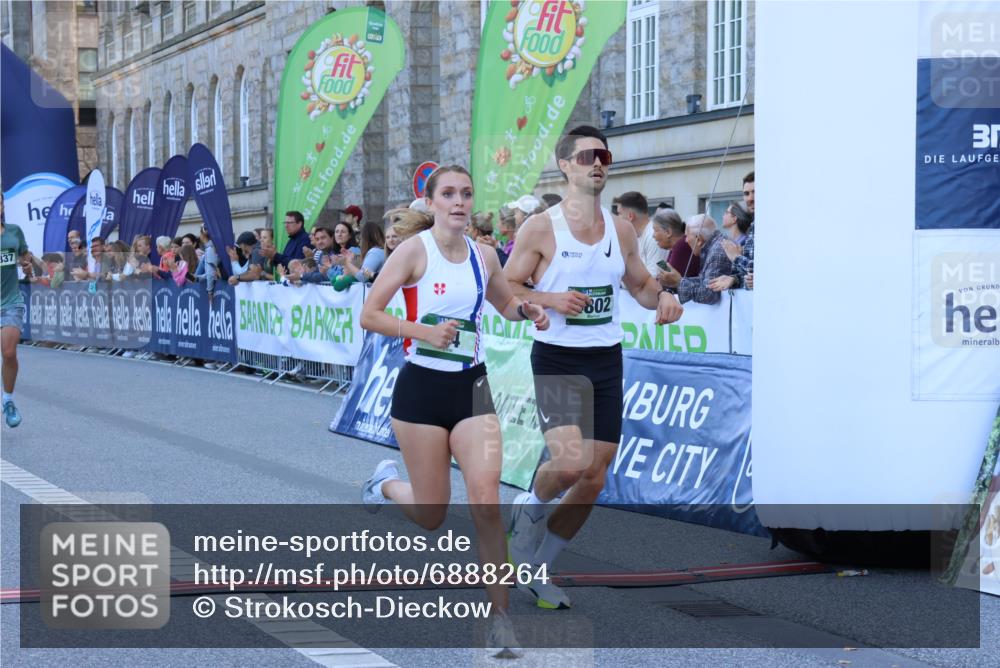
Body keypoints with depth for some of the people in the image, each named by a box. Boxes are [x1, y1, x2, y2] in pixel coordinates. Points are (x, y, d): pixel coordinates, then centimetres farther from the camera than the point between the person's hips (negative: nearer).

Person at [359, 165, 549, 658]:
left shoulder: (483, 256, 5)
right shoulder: (414, 250, -9)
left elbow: (505, 304, 24)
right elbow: (369, 315, -11)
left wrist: (526, 311, 1)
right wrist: (425, 331, -24)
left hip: (472, 387, 3)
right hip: (423, 386, -3)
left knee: (486, 502, -12)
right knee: (431, 516, 5)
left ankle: (499, 615, -3)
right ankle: (386, 482, 40)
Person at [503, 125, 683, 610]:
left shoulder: (621, 231, 7)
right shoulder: (540, 228, -7)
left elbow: (640, 284, 18)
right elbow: (504, 288, -4)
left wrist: (662, 297, -4)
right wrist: (550, 299, -21)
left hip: (606, 362, 5)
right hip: (556, 360, -5)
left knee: (594, 479, 5)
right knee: (570, 463, -24)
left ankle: (534, 566, 23)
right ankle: (530, 506, 11)